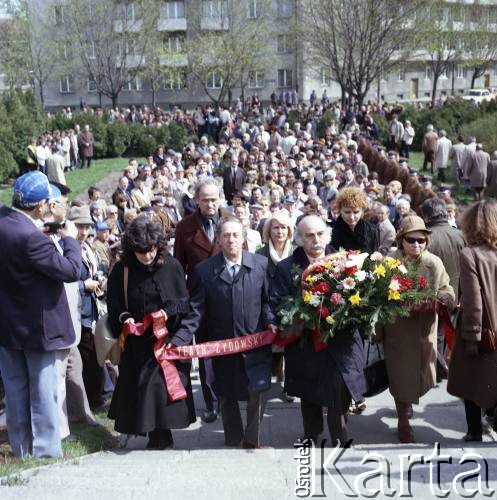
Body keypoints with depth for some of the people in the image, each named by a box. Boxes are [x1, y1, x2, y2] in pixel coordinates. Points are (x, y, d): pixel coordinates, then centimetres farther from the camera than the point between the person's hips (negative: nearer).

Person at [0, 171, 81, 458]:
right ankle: (46, 451, 15)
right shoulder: (31, 237, -28)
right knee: (43, 391, 6)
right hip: (36, 325, -8)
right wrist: (70, 239, -7)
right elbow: (71, 270, -21)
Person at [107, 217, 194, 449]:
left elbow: (184, 302, -2)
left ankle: (160, 435, 16)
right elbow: (114, 306, 1)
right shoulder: (121, 270, -4)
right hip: (137, 342, 1)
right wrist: (124, 317, -18)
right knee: (138, 385, 4)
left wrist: (167, 311, -19)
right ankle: (159, 436, 19)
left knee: (165, 384, 0)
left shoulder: (172, 266, -6)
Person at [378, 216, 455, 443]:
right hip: (397, 328, -2)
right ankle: (403, 420, 22)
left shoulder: (434, 263, -6)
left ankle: (407, 401, 47)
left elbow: (448, 294, 0)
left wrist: (435, 300, -22)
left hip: (424, 328, 3)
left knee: (419, 371, 16)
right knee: (401, 374, 5)